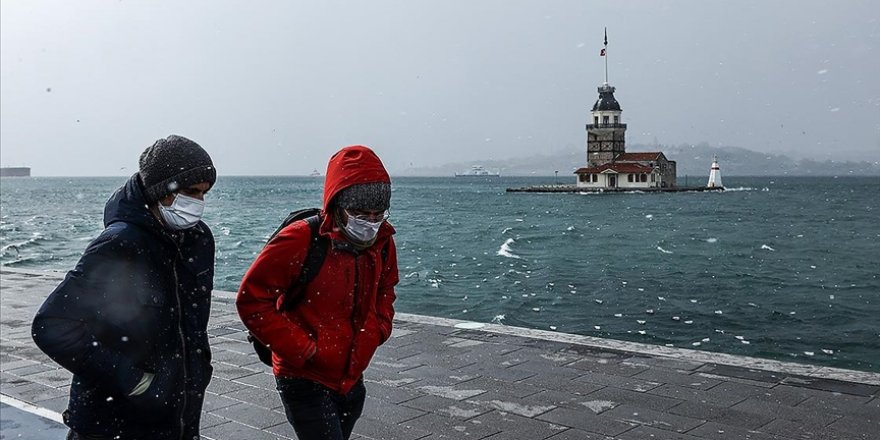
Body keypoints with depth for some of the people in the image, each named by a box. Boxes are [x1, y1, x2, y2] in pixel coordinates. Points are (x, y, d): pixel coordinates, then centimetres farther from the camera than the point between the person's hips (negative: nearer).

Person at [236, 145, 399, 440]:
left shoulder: (382, 241, 0)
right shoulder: (301, 240, -20)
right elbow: (251, 299, -16)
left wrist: (377, 330, 1)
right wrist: (301, 348, -19)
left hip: (352, 379, 7)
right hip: (306, 381, -6)